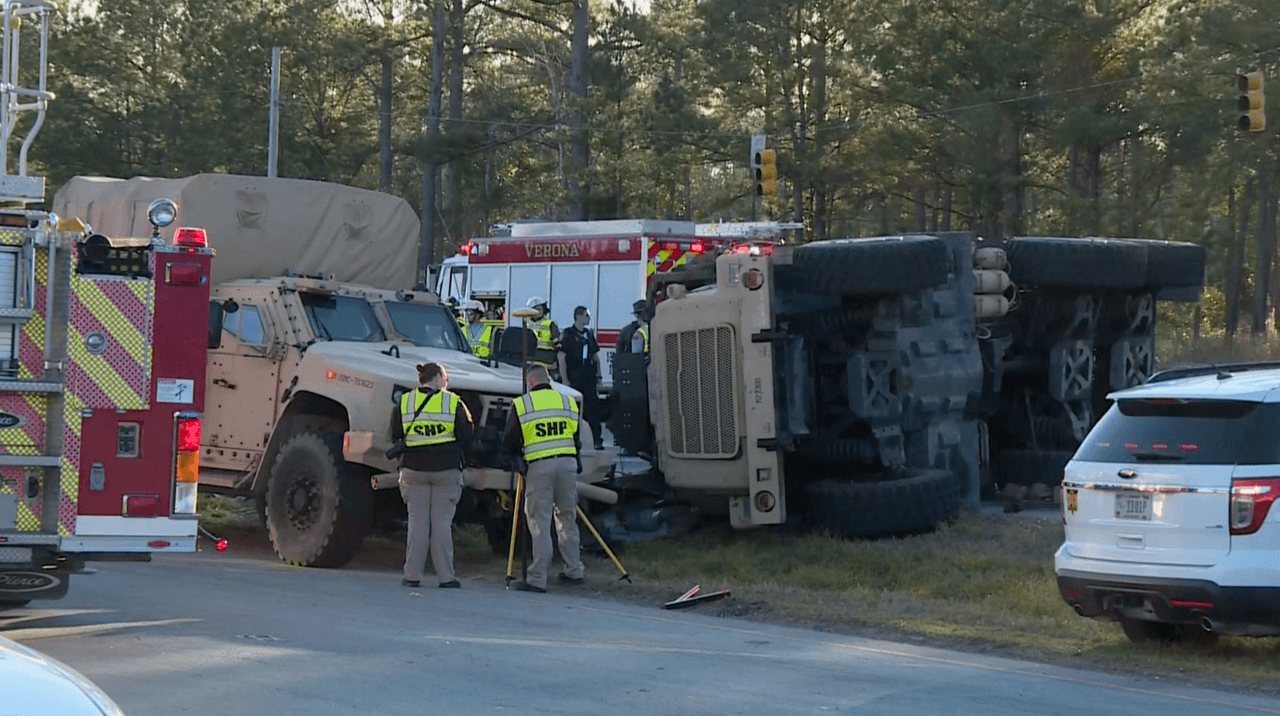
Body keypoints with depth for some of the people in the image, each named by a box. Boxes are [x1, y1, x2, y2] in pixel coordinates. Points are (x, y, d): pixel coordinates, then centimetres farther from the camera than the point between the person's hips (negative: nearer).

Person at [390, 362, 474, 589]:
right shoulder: (454, 403, -3)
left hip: (414, 470, 2)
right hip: (447, 470, -2)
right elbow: (467, 436, -1)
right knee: (442, 523, 2)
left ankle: (412, 575, 3)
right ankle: (446, 577, 1)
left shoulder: (404, 403, 3)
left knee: (417, 522, 6)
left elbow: (395, 435, 7)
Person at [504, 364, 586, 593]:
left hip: (538, 466, -4)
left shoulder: (521, 404, 1)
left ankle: (537, 578, -5)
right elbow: (576, 438, 15)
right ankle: (574, 571, 22)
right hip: (568, 463, 4)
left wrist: (522, 454, 25)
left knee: (539, 522, -3)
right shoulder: (569, 402, 12)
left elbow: (511, 442, 5)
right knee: (567, 518, 16)